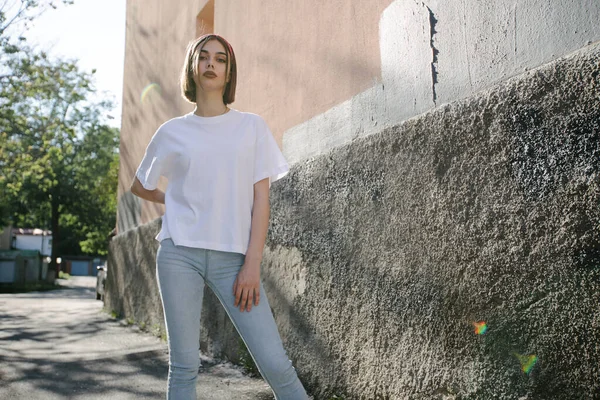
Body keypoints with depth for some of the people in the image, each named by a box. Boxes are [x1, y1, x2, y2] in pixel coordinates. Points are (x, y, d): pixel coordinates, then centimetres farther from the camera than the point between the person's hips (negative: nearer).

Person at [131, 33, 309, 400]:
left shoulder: (252, 126, 6)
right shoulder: (172, 132, 8)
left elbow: (261, 200, 0)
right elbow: (140, 187, 24)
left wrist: (252, 265, -7)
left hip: (233, 257, -1)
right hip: (180, 253, 1)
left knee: (276, 363, -7)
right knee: (184, 365, 5)